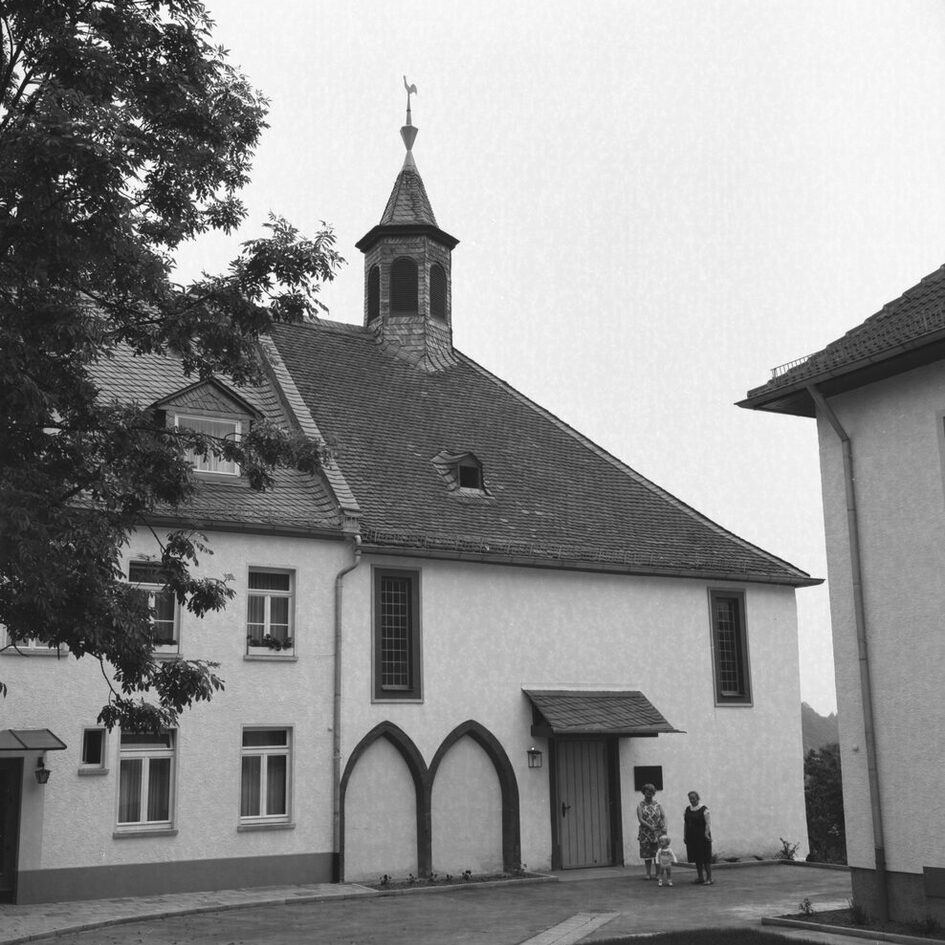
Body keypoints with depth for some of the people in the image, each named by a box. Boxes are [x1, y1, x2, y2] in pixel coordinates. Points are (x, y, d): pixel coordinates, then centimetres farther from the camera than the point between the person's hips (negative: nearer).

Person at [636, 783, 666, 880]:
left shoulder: (657, 805, 10)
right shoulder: (640, 805, 4)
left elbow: (663, 816, 4)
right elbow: (640, 819, -7)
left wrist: (664, 826, -15)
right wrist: (650, 826, -20)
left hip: (658, 832, 1)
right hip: (645, 833, -1)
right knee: (647, 854, 1)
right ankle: (648, 873, 8)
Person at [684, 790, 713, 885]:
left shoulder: (703, 809, -8)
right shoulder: (687, 809, 11)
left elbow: (708, 823, -14)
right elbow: (686, 823, 13)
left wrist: (707, 834, -25)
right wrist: (685, 836, 8)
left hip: (702, 837, -6)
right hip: (692, 838, 6)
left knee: (705, 858, -3)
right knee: (697, 858, 10)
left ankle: (709, 878, 1)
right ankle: (700, 877, 19)